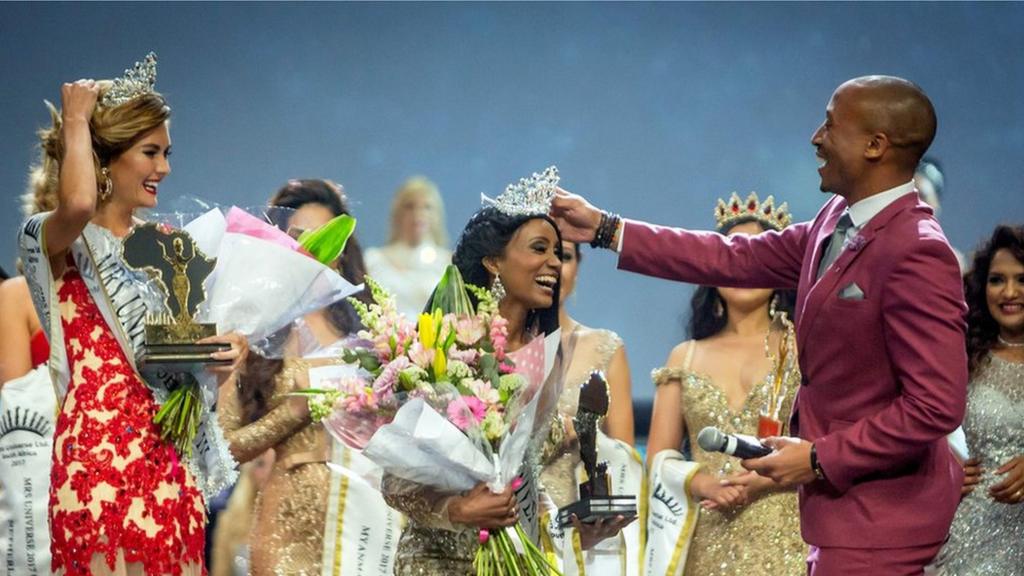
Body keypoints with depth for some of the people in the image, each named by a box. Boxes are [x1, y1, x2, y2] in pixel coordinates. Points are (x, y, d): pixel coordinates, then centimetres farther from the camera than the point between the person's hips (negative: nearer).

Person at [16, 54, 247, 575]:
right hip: (99, 452, -6)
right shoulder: (57, 241, -5)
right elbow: (77, 204, -30)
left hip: (168, 460, 6)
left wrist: (223, 356, -1)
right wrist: (76, 119, -13)